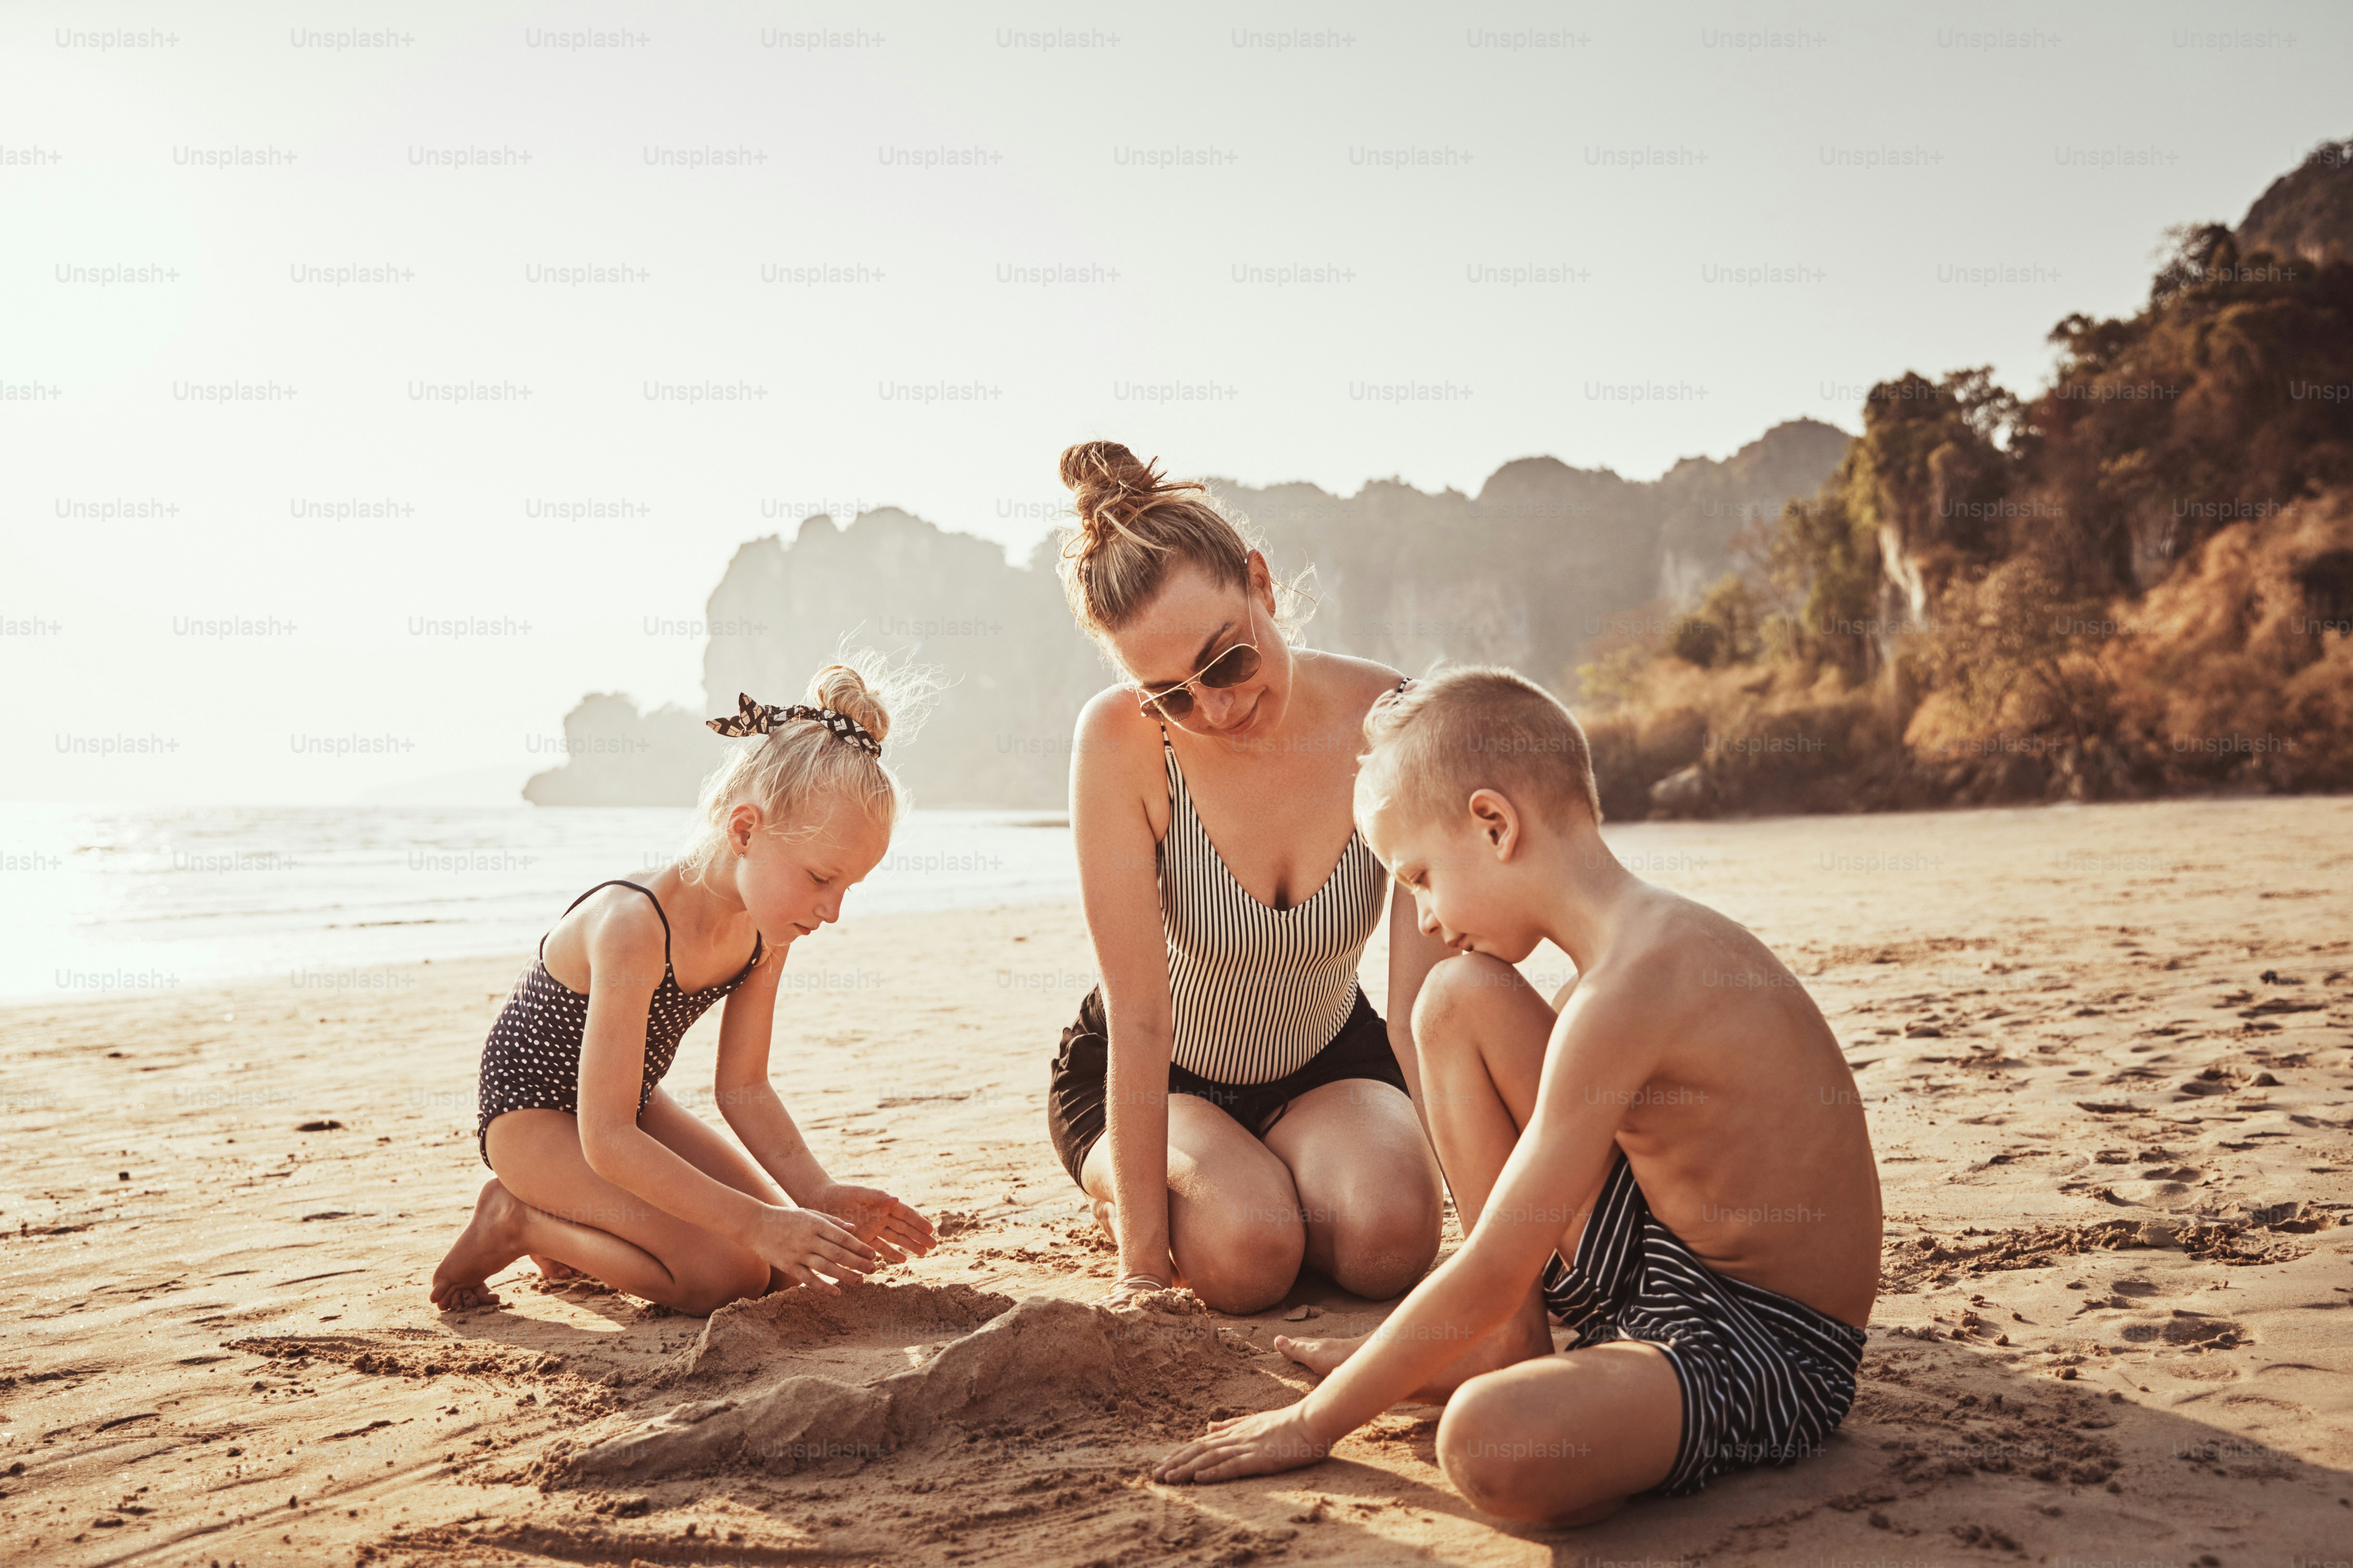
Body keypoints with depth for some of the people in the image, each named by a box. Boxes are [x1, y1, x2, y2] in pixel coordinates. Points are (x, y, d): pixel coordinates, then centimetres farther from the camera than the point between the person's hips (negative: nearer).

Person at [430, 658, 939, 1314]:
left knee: (785, 1263, 2)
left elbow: (743, 1087, -2)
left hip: (634, 1102, 8)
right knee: (725, 1273, -21)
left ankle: (567, 1233, 18)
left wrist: (819, 1195, -16)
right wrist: (755, 1223, -36)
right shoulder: (633, 927, -35)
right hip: (532, 1112, -8)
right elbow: (606, 1141, -35)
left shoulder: (766, 928, -11)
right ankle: (517, 1222, -2)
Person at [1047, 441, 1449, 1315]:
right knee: (1247, 1253, -29)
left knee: (1390, 1237, -28)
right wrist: (1143, 1259, -26)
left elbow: (1421, 1007, -26)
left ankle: (1279, 1184, 7)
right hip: (1152, 1080, -1)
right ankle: (1119, 1189, 6)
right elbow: (1138, 1017, -27)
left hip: (1327, 1063, 2)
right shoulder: (1121, 742, -27)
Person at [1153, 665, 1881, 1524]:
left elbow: (1488, 1277, -23)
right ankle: (1511, 1350, 8)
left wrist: (1314, 1422, -12)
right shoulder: (1651, 937, 5)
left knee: (1490, 1441, -41)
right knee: (1458, 998, 6)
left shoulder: (1625, 988, -26)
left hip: (1767, 1352, -10)